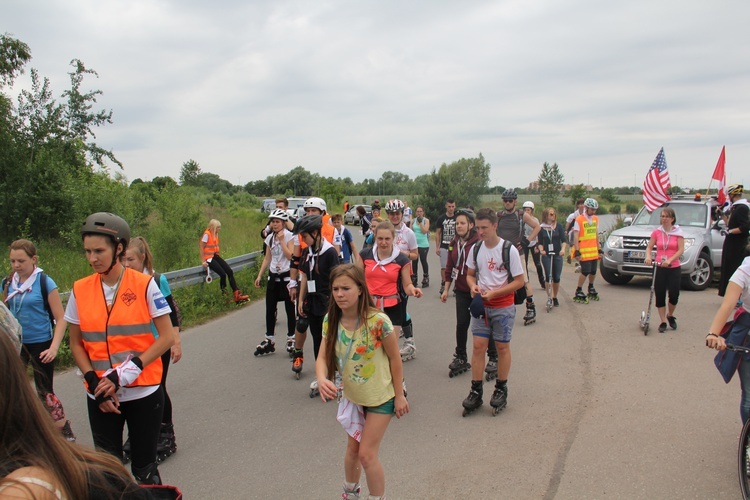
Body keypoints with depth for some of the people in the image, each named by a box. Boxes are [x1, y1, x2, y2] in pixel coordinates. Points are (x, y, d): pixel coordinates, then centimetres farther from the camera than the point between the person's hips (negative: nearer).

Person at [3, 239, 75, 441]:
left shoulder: (45, 283, -10)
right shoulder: (7, 283, 3)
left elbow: (61, 319, -10)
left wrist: (54, 347, -19)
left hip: (40, 345, -4)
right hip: (16, 344, 4)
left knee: (45, 393, 2)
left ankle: (66, 433, 17)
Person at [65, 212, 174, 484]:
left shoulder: (144, 285, -8)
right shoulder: (80, 290, 0)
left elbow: (166, 337, -8)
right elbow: (76, 344, 7)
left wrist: (125, 373, -15)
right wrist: (95, 382, -7)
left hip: (144, 393, -2)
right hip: (100, 397, 2)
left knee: (144, 469, 9)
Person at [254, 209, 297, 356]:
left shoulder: (289, 236, -8)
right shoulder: (269, 238, 8)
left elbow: (291, 256, -19)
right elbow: (267, 258, 12)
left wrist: (281, 240, -18)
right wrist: (259, 275, 8)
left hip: (287, 276, -5)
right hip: (273, 276, 6)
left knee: (290, 309, 2)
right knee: (270, 309, 7)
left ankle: (291, 339, 14)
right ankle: (269, 340, 16)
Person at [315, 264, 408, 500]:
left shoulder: (378, 321, -29)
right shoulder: (331, 320, -14)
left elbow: (395, 358, -18)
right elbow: (322, 357, -14)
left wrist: (399, 396, -11)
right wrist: (322, 379, -36)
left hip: (381, 396, -5)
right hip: (352, 395, 5)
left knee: (366, 454, -2)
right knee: (352, 449, 21)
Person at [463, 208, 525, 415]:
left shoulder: (509, 249, -12)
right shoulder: (475, 248, 1)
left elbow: (519, 281, -10)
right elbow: (470, 274, 13)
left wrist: (494, 293, -19)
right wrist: (473, 286, -10)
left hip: (503, 307, -3)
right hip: (481, 306, 3)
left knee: (502, 347, 8)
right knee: (478, 346, 1)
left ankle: (501, 389, 24)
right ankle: (476, 391, 9)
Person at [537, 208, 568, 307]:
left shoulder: (559, 226, 2)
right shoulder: (541, 228, 2)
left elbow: (564, 239, -3)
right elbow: (540, 242, 4)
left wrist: (563, 249, -21)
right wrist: (541, 249, -16)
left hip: (557, 255, 1)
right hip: (546, 255, -1)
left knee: (556, 277, 5)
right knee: (548, 276, -10)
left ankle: (555, 298, 20)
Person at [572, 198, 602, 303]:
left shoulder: (595, 219, 13)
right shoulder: (579, 219, -8)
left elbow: (596, 235, 19)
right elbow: (575, 237, -11)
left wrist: (599, 249, 18)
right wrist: (577, 252, -16)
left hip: (594, 251, 6)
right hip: (584, 251, -6)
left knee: (593, 271, 10)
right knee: (586, 271, -11)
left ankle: (591, 290, 31)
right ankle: (578, 292, 0)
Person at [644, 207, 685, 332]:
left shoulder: (678, 232, -1)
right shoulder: (657, 232, 3)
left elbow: (681, 250, -8)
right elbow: (649, 247, 4)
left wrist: (669, 260, -22)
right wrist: (648, 256, -17)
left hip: (674, 268, -1)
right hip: (659, 268, 1)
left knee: (674, 295, -3)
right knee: (659, 295, 0)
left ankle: (670, 316, 26)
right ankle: (663, 322, 11)